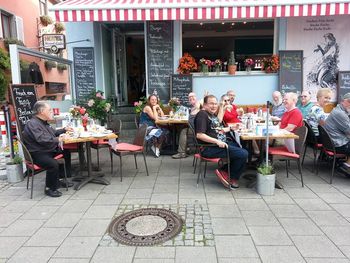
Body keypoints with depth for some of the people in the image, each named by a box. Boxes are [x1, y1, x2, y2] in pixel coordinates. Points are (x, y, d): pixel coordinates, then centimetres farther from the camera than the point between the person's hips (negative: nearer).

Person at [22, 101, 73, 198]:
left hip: (47, 150, 11)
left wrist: (64, 129, 22)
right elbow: (42, 139, -32)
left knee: (66, 152, 16)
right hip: (37, 154, -11)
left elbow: (53, 132, 31)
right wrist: (58, 140, -22)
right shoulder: (33, 124, -19)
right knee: (53, 164, -34)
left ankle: (59, 179, 22)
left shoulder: (43, 122, 14)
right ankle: (49, 188, -12)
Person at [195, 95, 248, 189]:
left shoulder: (213, 115, 18)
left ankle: (225, 171, 8)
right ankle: (232, 179, 5)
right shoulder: (202, 114, -11)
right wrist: (217, 141, -26)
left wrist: (231, 127, 20)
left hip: (221, 144, 10)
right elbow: (199, 135, -22)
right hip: (209, 148, -10)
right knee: (243, 154, -16)